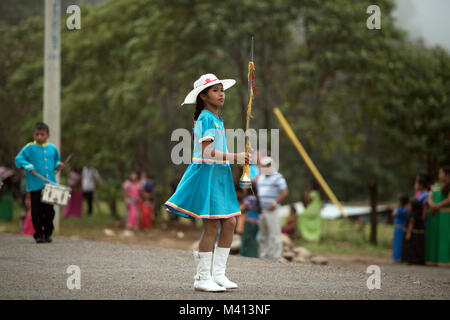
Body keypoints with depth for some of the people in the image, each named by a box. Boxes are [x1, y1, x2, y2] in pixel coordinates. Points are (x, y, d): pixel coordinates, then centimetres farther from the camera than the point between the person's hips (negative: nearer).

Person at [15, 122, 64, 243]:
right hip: (35, 186, -3)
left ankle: (48, 233, 17)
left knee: (49, 210, 6)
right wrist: (28, 166, -22)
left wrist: (58, 165, 1)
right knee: (37, 211, -1)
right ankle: (38, 234, 8)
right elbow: (18, 159, -8)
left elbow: (56, 160, 23)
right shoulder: (29, 148, -3)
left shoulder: (52, 148, 9)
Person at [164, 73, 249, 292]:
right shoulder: (206, 119, -13)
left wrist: (238, 159, 16)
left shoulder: (217, 119, 17)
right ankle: (203, 278, -2)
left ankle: (218, 274, 11)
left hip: (219, 175, 10)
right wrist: (234, 157, -25)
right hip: (206, 173, -10)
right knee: (211, 225, -8)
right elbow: (207, 152, -22)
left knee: (229, 222, 5)